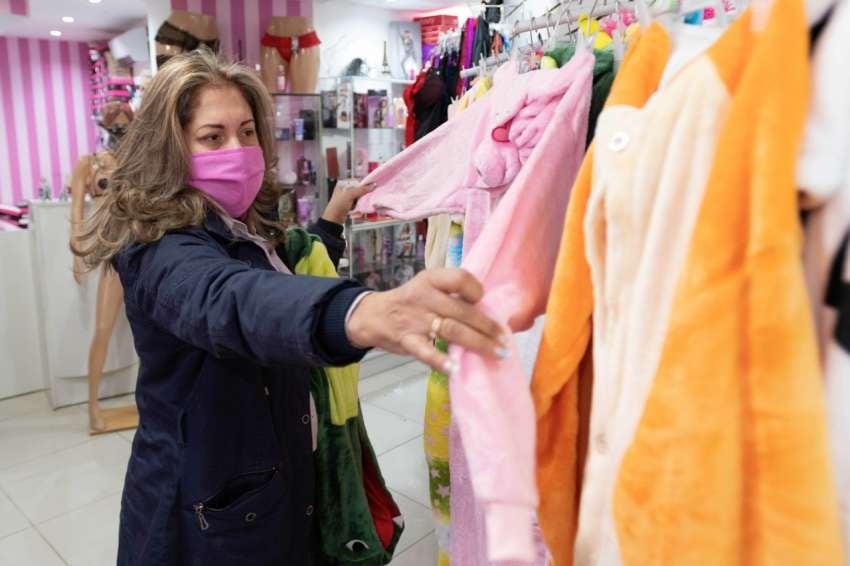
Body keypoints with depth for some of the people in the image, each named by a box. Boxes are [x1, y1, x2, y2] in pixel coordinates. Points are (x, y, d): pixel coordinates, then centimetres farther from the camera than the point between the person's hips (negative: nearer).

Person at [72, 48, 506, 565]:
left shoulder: (246, 227, 2)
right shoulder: (160, 252, -26)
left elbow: (286, 285, 19)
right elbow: (228, 299, -49)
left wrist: (332, 222, 9)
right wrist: (362, 314, -68)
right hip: (212, 511, -7)